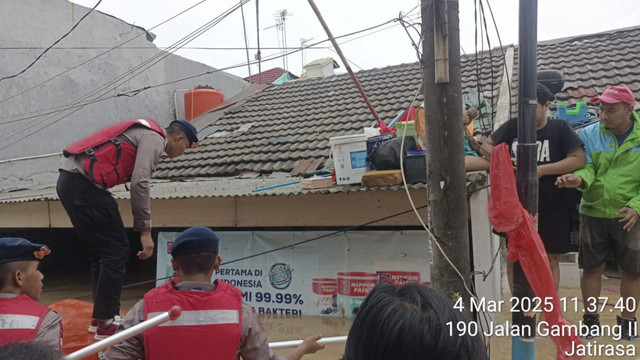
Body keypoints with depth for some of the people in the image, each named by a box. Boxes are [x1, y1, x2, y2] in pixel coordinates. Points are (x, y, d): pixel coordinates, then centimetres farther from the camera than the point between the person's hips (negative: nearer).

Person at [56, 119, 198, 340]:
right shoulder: (155, 138, -4)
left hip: (68, 180, 10)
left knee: (102, 250, 17)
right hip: (85, 184, -10)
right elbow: (139, 184, -15)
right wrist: (145, 231, -12)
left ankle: (99, 317, 24)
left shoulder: (143, 134, 25)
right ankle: (106, 322, 5)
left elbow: (135, 180, 28)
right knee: (117, 251, -2)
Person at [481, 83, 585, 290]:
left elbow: (579, 159, -13)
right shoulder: (513, 126, 2)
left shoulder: (560, 128, -6)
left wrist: (541, 169, -20)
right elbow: (487, 146, 9)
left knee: (550, 260, 8)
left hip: (553, 207, -3)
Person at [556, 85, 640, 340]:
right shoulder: (589, 134, -1)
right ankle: (591, 318, 25)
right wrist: (579, 178, -31)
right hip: (594, 214, 1)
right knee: (592, 268, 10)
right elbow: (587, 168, -7)